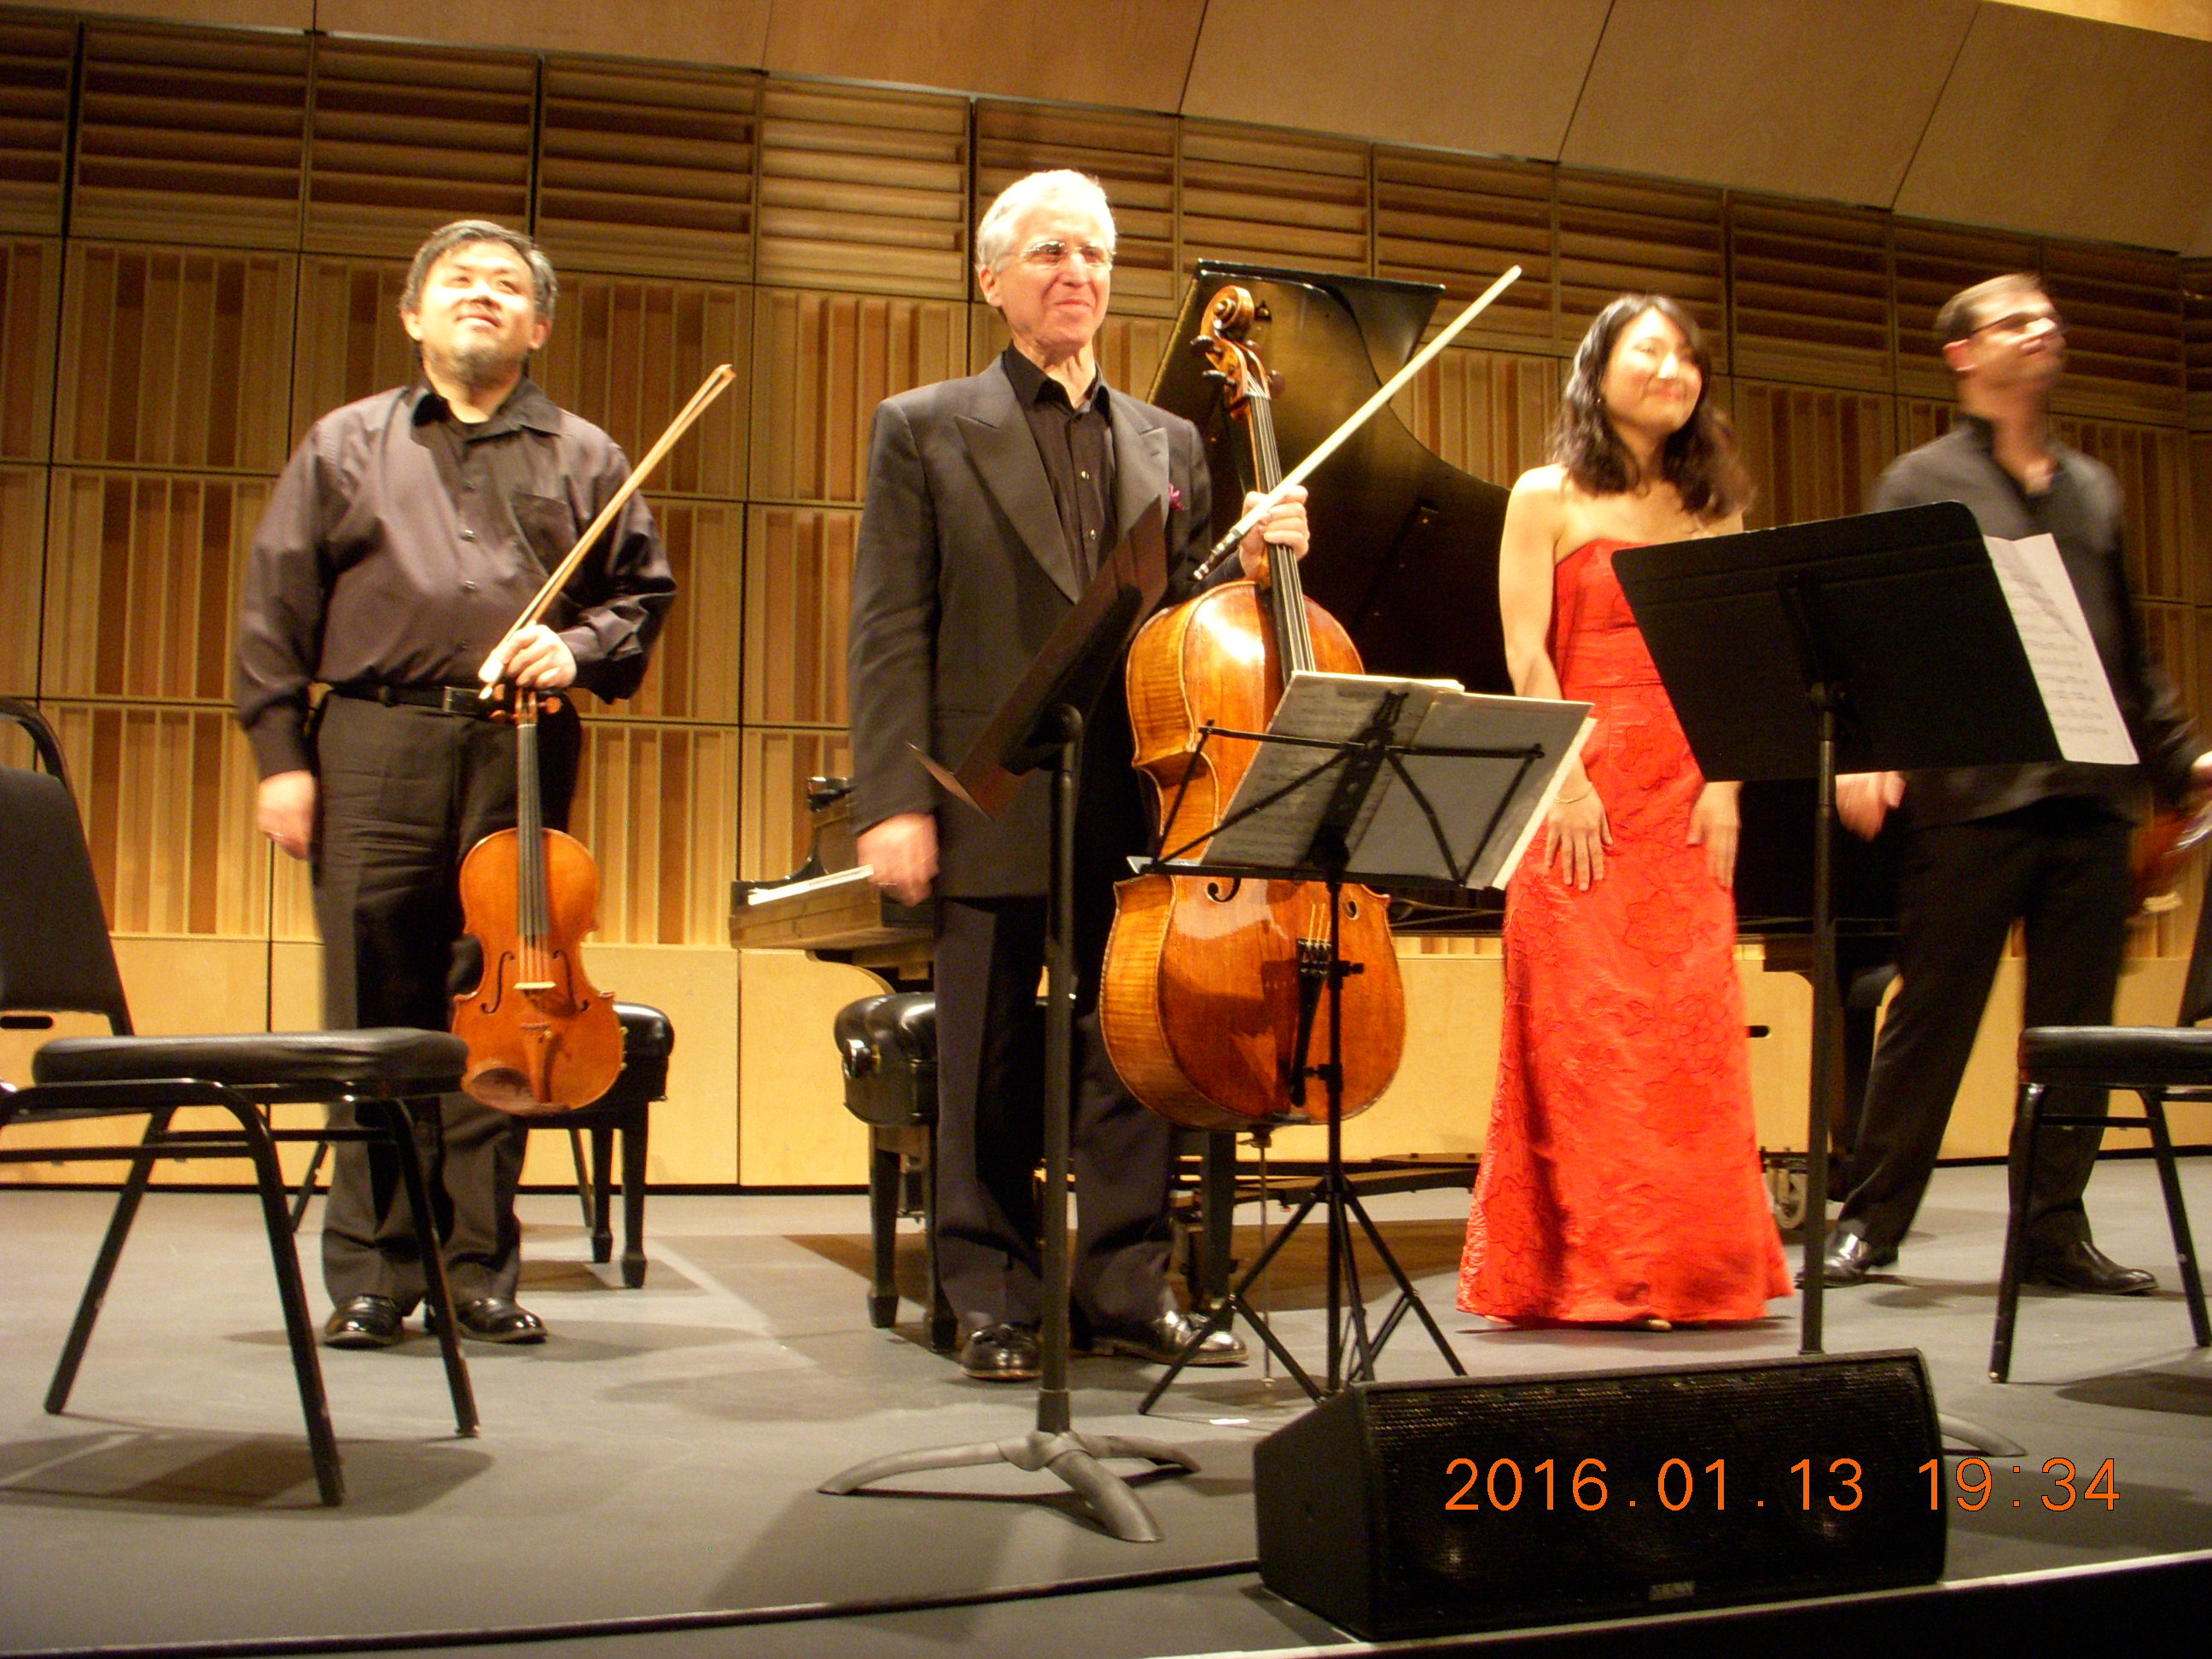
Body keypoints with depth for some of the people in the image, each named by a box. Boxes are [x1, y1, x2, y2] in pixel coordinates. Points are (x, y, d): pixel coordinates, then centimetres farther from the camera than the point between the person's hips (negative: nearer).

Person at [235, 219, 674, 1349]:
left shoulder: (586, 459, 16)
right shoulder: (345, 444, 15)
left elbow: (641, 593, 14)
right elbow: (276, 610, 10)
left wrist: (578, 650, -7)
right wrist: (281, 755, 1)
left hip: (523, 758, 0)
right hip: (375, 753, 0)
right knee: (375, 1013, 0)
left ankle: (480, 1267, 11)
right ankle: (373, 1274, 9)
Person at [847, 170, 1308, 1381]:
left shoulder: (1170, 444, 17)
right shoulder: (925, 429, 5)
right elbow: (890, 632, -2)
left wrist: (1252, 561, -2)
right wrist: (897, 803, -11)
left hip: (1139, 803, 4)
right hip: (994, 808, -3)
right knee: (990, 1072, 4)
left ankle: (1128, 1290, 18)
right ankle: (994, 1302, 17)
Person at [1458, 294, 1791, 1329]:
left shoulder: (1711, 508, 17)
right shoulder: (1548, 497, 7)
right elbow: (1527, 654, -2)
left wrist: (1724, 783, -3)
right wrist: (1567, 779, -12)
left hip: (1686, 798, 4)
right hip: (1584, 793, -3)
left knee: (1691, 1028, 0)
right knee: (1582, 1023, -5)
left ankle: (1687, 1263, 9)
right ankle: (1584, 1269, 3)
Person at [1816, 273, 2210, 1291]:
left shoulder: (2093, 489, 19)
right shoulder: (1923, 482, 4)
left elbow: (2129, 647, 22)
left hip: (2090, 793, 5)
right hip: (1973, 789, -5)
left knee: (2076, 1025, 6)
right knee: (1931, 1016, -1)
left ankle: (2055, 1227, 16)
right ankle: (1869, 1222, 9)